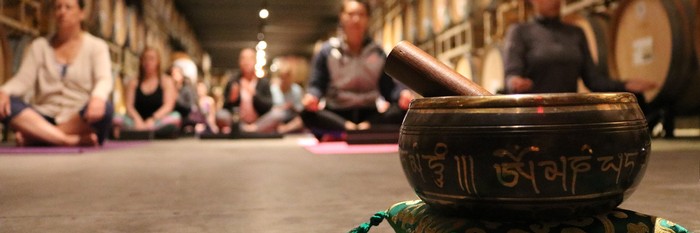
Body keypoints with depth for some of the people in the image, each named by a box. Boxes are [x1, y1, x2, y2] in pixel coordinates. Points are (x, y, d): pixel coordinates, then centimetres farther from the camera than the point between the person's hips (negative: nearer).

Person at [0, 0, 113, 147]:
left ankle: (34, 137, -28)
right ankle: (69, 140, -37)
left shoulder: (96, 46, 5)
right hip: (45, 119, 3)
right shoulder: (39, 45, 14)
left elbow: (104, 79, -12)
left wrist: (98, 97, -37)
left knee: (104, 108, -35)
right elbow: (23, 79, 2)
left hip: (81, 121, -2)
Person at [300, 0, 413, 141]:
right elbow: (317, 85, 2)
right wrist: (312, 96, -23)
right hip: (336, 116, -2)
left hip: (370, 116, 2)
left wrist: (403, 93, -17)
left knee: (405, 110, -27)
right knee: (308, 114, -34)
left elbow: (388, 87, 6)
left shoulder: (377, 53, 12)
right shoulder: (327, 51, 6)